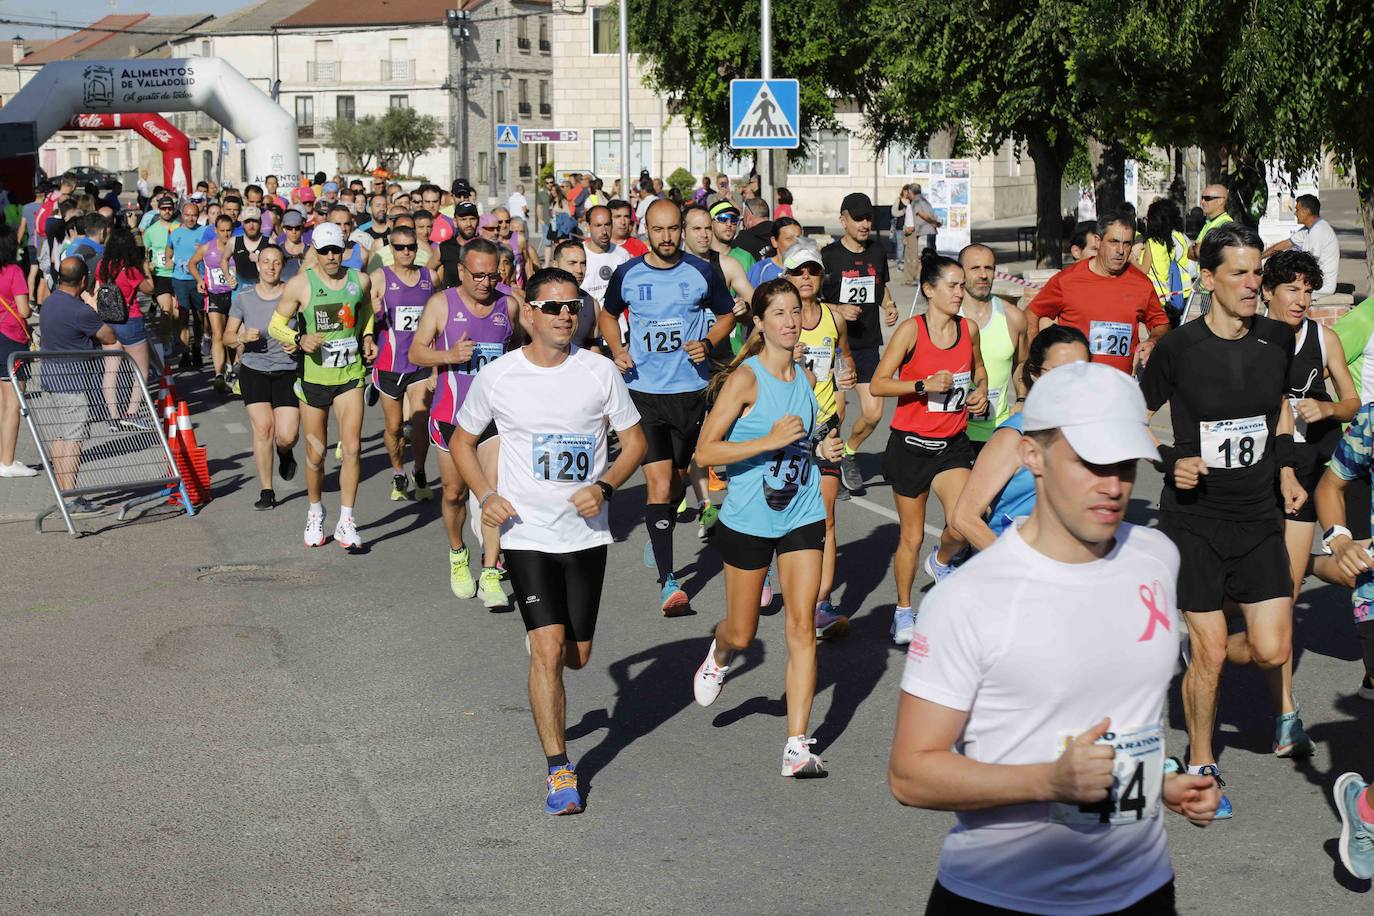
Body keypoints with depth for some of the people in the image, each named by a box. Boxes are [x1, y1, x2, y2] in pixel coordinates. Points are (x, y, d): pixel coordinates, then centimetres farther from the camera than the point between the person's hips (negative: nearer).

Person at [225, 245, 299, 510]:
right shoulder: (243, 298, 2)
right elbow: (227, 336, 9)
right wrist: (243, 338, -12)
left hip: (288, 371, -1)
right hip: (254, 371, 1)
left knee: (286, 435, -9)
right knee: (263, 427, -9)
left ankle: (285, 453, 31)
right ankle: (266, 491, 2)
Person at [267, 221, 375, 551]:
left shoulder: (360, 280, 1)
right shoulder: (300, 284, -8)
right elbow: (276, 324, 0)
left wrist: (367, 337, 5)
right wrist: (300, 339, -18)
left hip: (350, 375, 1)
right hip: (314, 376, -1)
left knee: (352, 447, -11)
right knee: (315, 453, 9)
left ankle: (346, 523, -5)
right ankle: (315, 513, 33)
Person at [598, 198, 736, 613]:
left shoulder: (701, 273, -2)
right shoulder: (627, 274, -1)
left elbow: (726, 315, 13)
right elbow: (608, 315, 17)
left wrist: (707, 343, -7)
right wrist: (617, 350, -2)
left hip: (689, 390, 1)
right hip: (644, 391, -1)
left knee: (677, 478, 15)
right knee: (659, 483, -11)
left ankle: (658, 538, 45)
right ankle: (667, 581, -12)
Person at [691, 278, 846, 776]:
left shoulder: (805, 378, 6)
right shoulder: (746, 378, -13)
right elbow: (705, 452, -18)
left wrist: (821, 448, 1)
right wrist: (771, 441, -26)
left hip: (803, 516, 4)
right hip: (748, 520, -4)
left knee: (802, 628, -6)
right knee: (741, 634, 10)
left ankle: (797, 745, -5)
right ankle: (718, 657, 48)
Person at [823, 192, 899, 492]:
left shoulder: (877, 252, 8)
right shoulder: (829, 254, -7)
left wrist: (889, 306, 4)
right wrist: (839, 310, -20)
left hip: (868, 343, 4)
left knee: (873, 413, -1)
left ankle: (848, 453, 25)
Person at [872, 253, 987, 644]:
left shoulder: (969, 329, 2)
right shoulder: (912, 329, -11)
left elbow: (978, 367, 23)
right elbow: (877, 384, -12)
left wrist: (981, 391, 2)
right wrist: (924, 385, -23)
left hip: (952, 445, 3)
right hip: (911, 444, -3)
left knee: (962, 526, -17)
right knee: (911, 536, 6)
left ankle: (941, 561, 19)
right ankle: (903, 611, 25)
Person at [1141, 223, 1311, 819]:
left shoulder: (1277, 340, 0)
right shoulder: (1179, 347, -11)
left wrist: (1286, 471, 9)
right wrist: (1171, 461, -14)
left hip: (1259, 517, 3)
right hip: (1194, 519, -3)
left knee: (1271, 648, -5)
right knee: (1209, 652, -2)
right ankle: (1201, 765, 20)